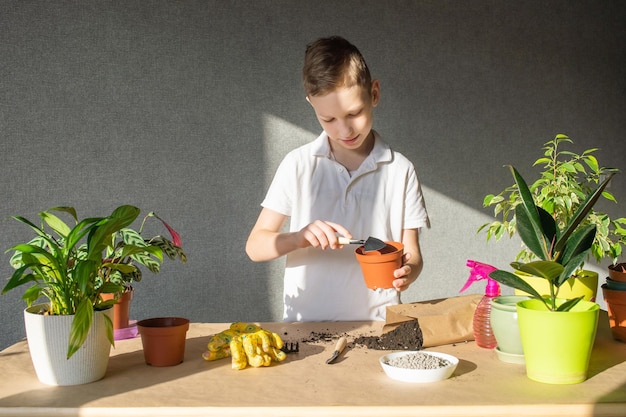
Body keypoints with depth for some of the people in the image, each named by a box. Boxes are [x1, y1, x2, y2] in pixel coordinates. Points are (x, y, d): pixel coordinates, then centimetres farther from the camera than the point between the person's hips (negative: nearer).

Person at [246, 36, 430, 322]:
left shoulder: (400, 171, 4)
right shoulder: (298, 165, 3)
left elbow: (412, 254, 7)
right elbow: (255, 246, 2)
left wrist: (407, 271, -15)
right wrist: (299, 238, -17)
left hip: (375, 324, 2)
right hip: (305, 324, -2)